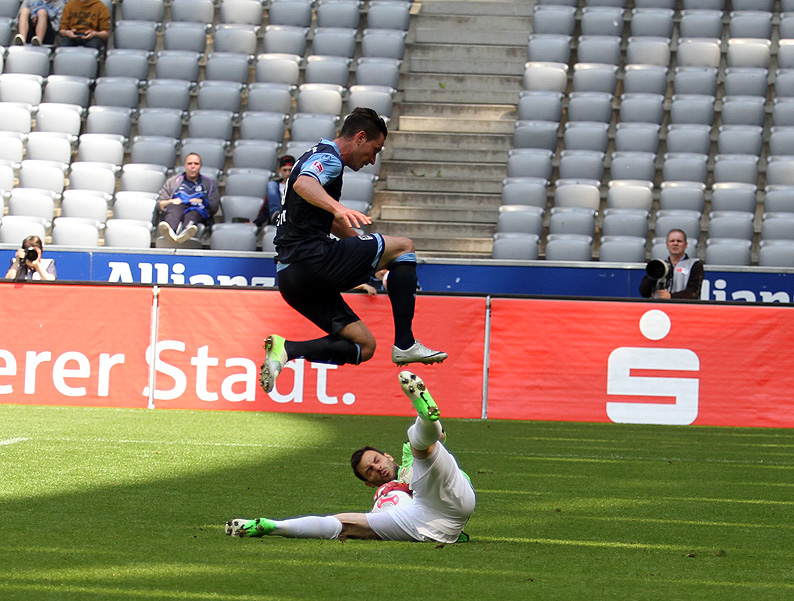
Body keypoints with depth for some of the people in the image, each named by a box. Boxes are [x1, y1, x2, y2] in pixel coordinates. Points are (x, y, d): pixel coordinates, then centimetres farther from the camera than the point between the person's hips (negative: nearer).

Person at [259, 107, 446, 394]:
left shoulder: (316, 156, 28)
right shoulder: (327, 157, -5)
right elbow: (303, 184, -29)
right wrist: (338, 207, -47)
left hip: (290, 275, 10)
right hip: (312, 259, -10)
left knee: (363, 346, 8)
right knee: (404, 245, -1)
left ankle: (286, 349, -10)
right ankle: (404, 344, -8)